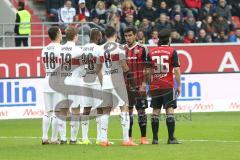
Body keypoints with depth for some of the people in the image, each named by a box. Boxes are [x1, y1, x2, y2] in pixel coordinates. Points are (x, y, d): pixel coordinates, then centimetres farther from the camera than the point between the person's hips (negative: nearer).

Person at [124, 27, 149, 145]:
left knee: (141, 110, -1)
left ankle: (143, 137, 4)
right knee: (128, 110, 4)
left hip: (138, 85, -3)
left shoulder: (141, 50, -2)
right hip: (126, 85, 3)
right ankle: (129, 137, 9)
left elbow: (145, 69, -4)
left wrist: (143, 84, -12)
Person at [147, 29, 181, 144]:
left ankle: (155, 138, 6)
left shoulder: (151, 52, 6)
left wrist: (148, 85, 15)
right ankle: (171, 138, -6)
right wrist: (179, 85, 0)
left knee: (155, 112, 7)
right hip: (168, 86, -3)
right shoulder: (172, 52, -4)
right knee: (170, 111, -2)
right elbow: (176, 70, -7)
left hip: (154, 86, 3)